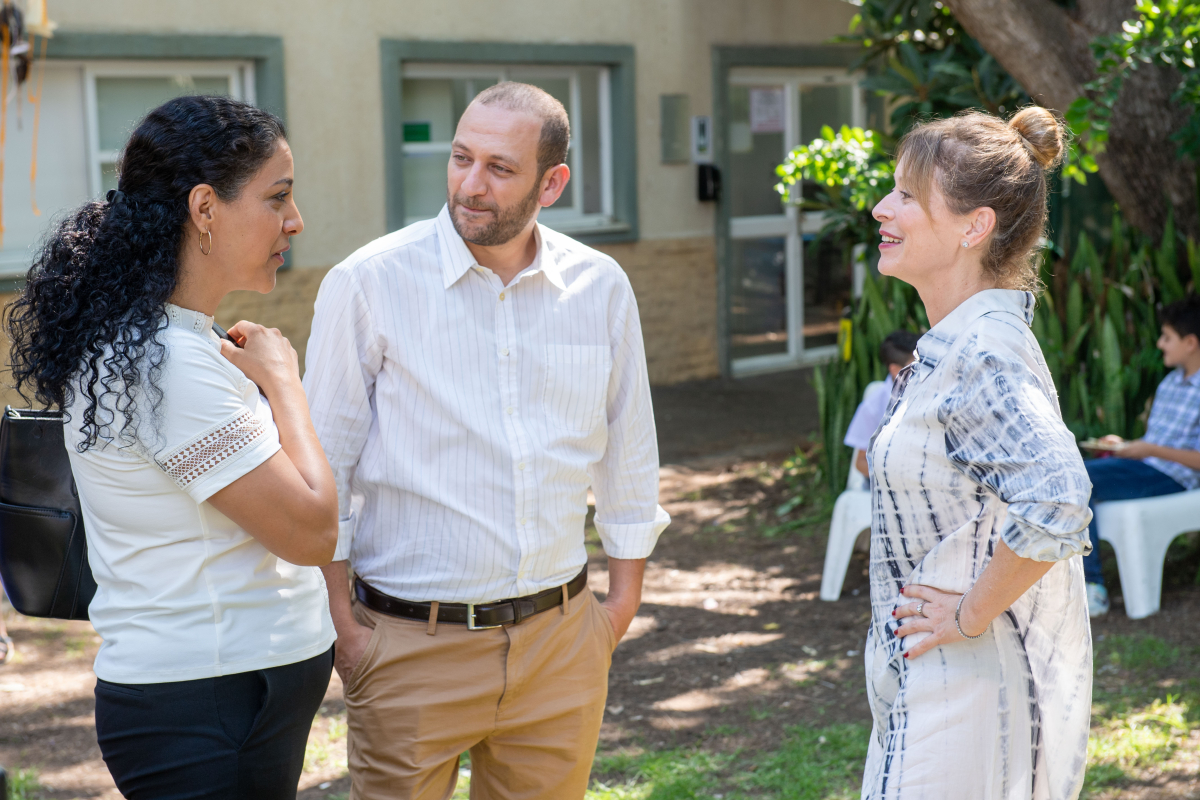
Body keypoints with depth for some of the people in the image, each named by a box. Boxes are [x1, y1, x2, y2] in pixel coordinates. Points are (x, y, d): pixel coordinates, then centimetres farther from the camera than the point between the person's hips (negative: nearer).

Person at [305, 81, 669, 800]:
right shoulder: (369, 284, -8)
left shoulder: (601, 287, 2)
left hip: (561, 642, 3)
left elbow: (628, 451, 13)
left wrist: (624, 598, 14)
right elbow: (323, 466, -4)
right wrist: (343, 625, -6)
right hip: (412, 647, -3)